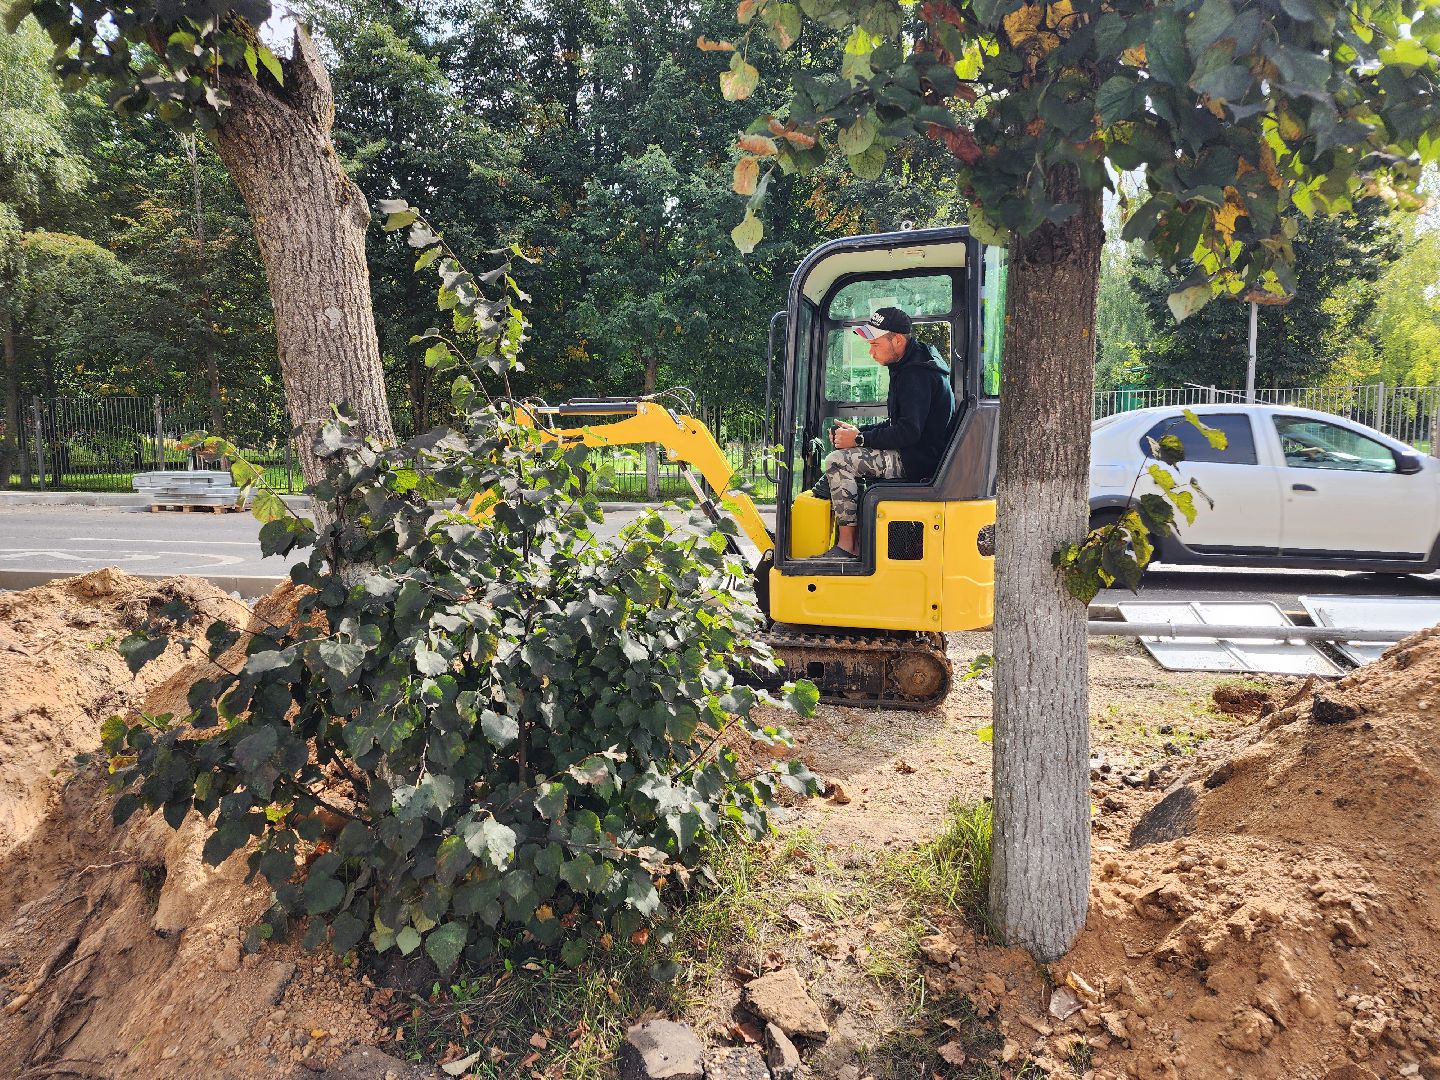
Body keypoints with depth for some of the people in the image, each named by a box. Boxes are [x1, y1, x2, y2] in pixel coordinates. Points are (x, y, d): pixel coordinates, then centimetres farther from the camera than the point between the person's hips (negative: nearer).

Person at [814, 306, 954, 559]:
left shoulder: (916, 375, -19)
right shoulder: (909, 367, 15)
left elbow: (909, 432, -25)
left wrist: (859, 439, -17)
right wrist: (858, 431, 8)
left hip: (919, 461, -11)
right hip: (916, 455, 11)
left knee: (838, 462, -17)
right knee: (848, 456, 21)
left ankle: (846, 545, -14)